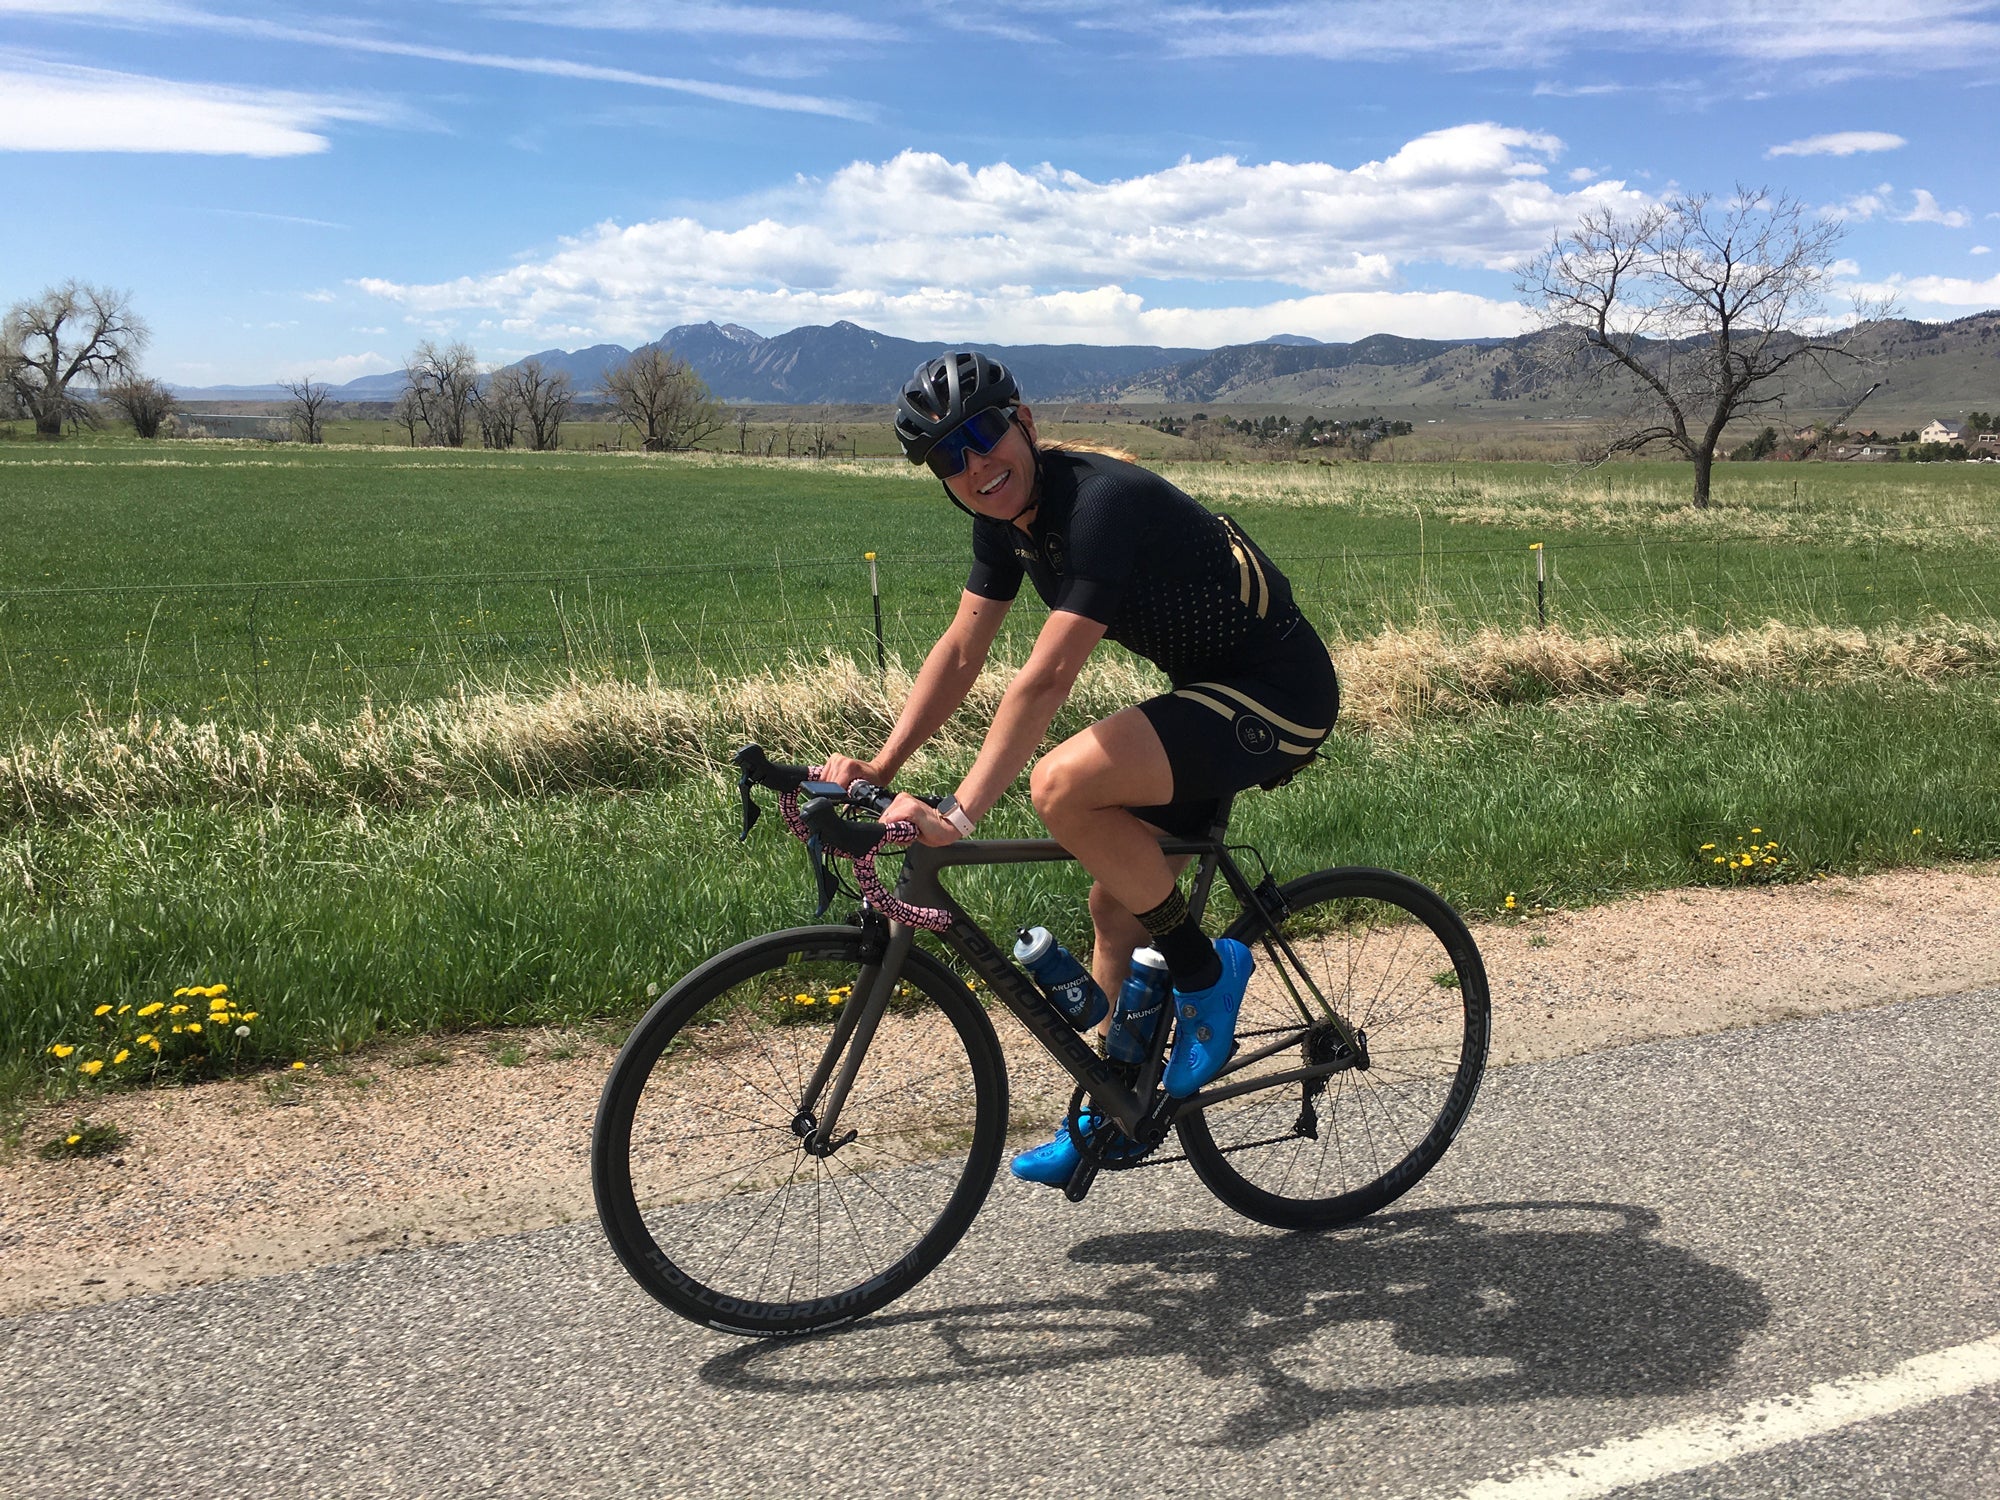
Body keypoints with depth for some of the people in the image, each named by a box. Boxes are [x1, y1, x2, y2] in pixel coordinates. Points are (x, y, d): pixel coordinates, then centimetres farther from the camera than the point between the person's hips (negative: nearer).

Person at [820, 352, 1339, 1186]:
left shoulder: (1102, 502, -26)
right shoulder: (1005, 514, 1)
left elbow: (1046, 679, -33)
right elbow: (961, 652, 4)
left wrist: (958, 814, -36)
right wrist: (879, 768, -5)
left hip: (1275, 698, -9)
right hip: (1207, 687, 9)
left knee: (1063, 785, -28)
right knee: (1117, 905, 11)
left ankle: (1204, 971, -7)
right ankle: (1114, 1114, 30)